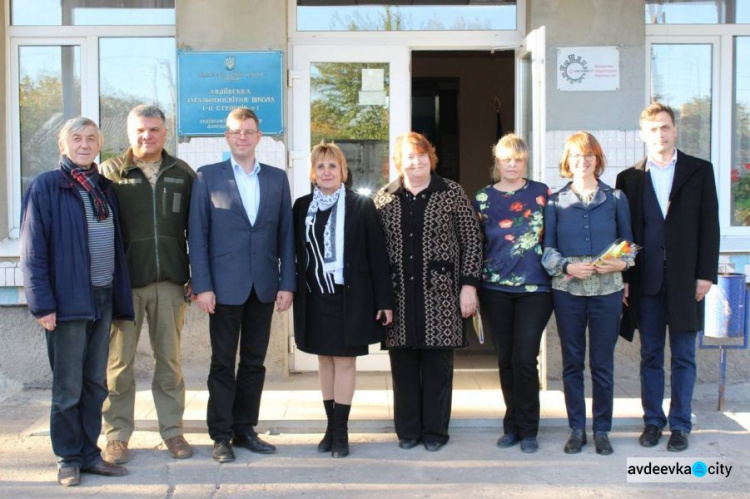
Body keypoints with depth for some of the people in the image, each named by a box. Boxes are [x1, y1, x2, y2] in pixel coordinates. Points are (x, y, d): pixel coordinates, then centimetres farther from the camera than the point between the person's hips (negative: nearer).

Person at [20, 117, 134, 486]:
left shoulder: (104, 188, 13)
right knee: (68, 386, 2)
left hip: (103, 298, 5)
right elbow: (33, 251, -8)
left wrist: (120, 295, 8)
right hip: (68, 300, -5)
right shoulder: (46, 187, -4)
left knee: (95, 384, 10)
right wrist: (42, 303, -14)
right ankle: (68, 459, 14)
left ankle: (90, 454, 20)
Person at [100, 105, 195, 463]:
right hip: (123, 281, -2)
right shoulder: (110, 172, 2)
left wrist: (196, 276, 7)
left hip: (169, 280, 2)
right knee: (119, 362, 4)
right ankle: (117, 435, 15)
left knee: (170, 360, 9)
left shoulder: (183, 174, 8)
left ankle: (172, 430, 19)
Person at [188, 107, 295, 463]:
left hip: (264, 287, 3)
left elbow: (286, 234, 8)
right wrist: (202, 285, -9)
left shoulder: (277, 178, 10)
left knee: (254, 362, 9)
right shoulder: (207, 177, 2)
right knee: (223, 363, 4)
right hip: (225, 285, -3)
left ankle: (245, 429, 20)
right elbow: (197, 235, -2)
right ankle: (221, 436, 13)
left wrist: (287, 283, 1)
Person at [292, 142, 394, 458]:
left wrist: (384, 299, -7)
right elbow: (297, 251, 8)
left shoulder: (361, 206, -3)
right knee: (325, 359, 10)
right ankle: (331, 426, 20)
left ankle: (341, 431, 9)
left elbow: (377, 254, -5)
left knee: (345, 360, 1)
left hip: (350, 296, -3)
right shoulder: (302, 206, 6)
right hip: (314, 297, 3)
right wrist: (292, 289, 0)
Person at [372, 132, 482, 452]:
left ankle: (435, 430, 17)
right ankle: (407, 430, 20)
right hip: (398, 296, 2)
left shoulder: (451, 194, 2)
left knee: (438, 365, 4)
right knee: (402, 366, 7)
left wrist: (469, 284, -5)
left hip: (440, 295, -2)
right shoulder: (384, 199, 7)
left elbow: (472, 239, 1)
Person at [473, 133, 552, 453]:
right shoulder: (483, 198, 7)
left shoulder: (541, 193, 4)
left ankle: (527, 429, 7)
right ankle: (512, 426, 20)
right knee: (505, 360, 7)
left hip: (534, 287, -2)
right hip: (495, 289, 2)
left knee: (525, 359, -8)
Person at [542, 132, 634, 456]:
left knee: (602, 363, 4)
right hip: (567, 290, 0)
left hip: (607, 289, 0)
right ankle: (576, 429, 17)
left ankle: (602, 430, 16)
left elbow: (628, 242, 10)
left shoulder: (615, 198, 6)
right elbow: (547, 249, 5)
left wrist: (622, 262, -10)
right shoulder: (556, 201, 6)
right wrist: (567, 267, -13)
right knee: (572, 362, 6)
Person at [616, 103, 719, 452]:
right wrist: (624, 277, -1)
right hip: (646, 281, 1)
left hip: (685, 279, -1)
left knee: (683, 356, 5)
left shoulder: (699, 171, 4)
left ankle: (680, 425, 15)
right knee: (650, 355, 9)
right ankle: (652, 420, 19)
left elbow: (709, 225, 2)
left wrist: (706, 274, -5)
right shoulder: (630, 178, 6)